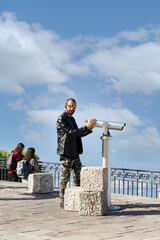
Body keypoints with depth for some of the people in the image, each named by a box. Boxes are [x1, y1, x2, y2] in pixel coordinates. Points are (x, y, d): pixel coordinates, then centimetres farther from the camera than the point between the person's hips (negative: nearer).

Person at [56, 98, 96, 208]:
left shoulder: (72, 119, 19)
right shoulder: (61, 119, -9)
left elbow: (78, 134, 19)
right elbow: (71, 132, -18)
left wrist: (89, 129, 2)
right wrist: (86, 127, -20)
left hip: (75, 153, 9)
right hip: (66, 153, -8)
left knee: (78, 177, 9)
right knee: (65, 177, -2)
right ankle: (63, 201, 6)